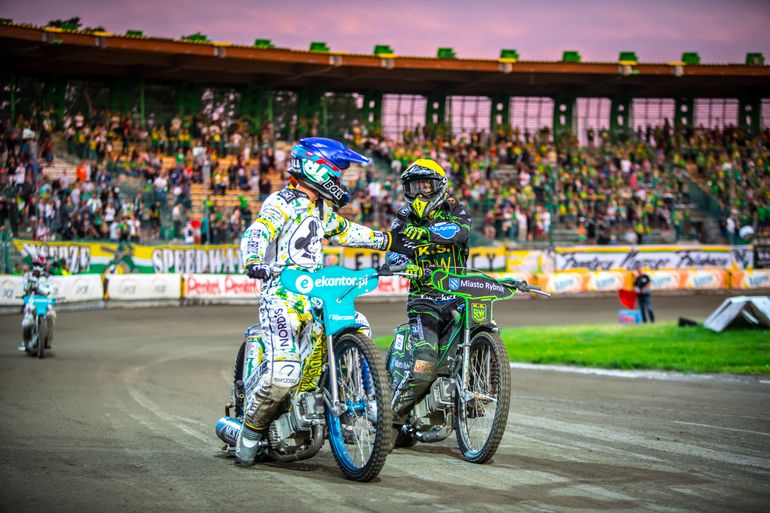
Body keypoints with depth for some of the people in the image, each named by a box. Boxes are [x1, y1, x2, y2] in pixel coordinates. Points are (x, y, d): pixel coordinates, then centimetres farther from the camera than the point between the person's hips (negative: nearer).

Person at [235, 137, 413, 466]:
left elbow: (344, 231, 36)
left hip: (314, 294, 9)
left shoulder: (321, 208, 19)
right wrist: (254, 263, -44)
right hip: (282, 296, -9)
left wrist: (390, 241, 39)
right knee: (284, 372, -21)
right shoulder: (282, 204, -8)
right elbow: (256, 233, -23)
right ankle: (249, 436, -2)